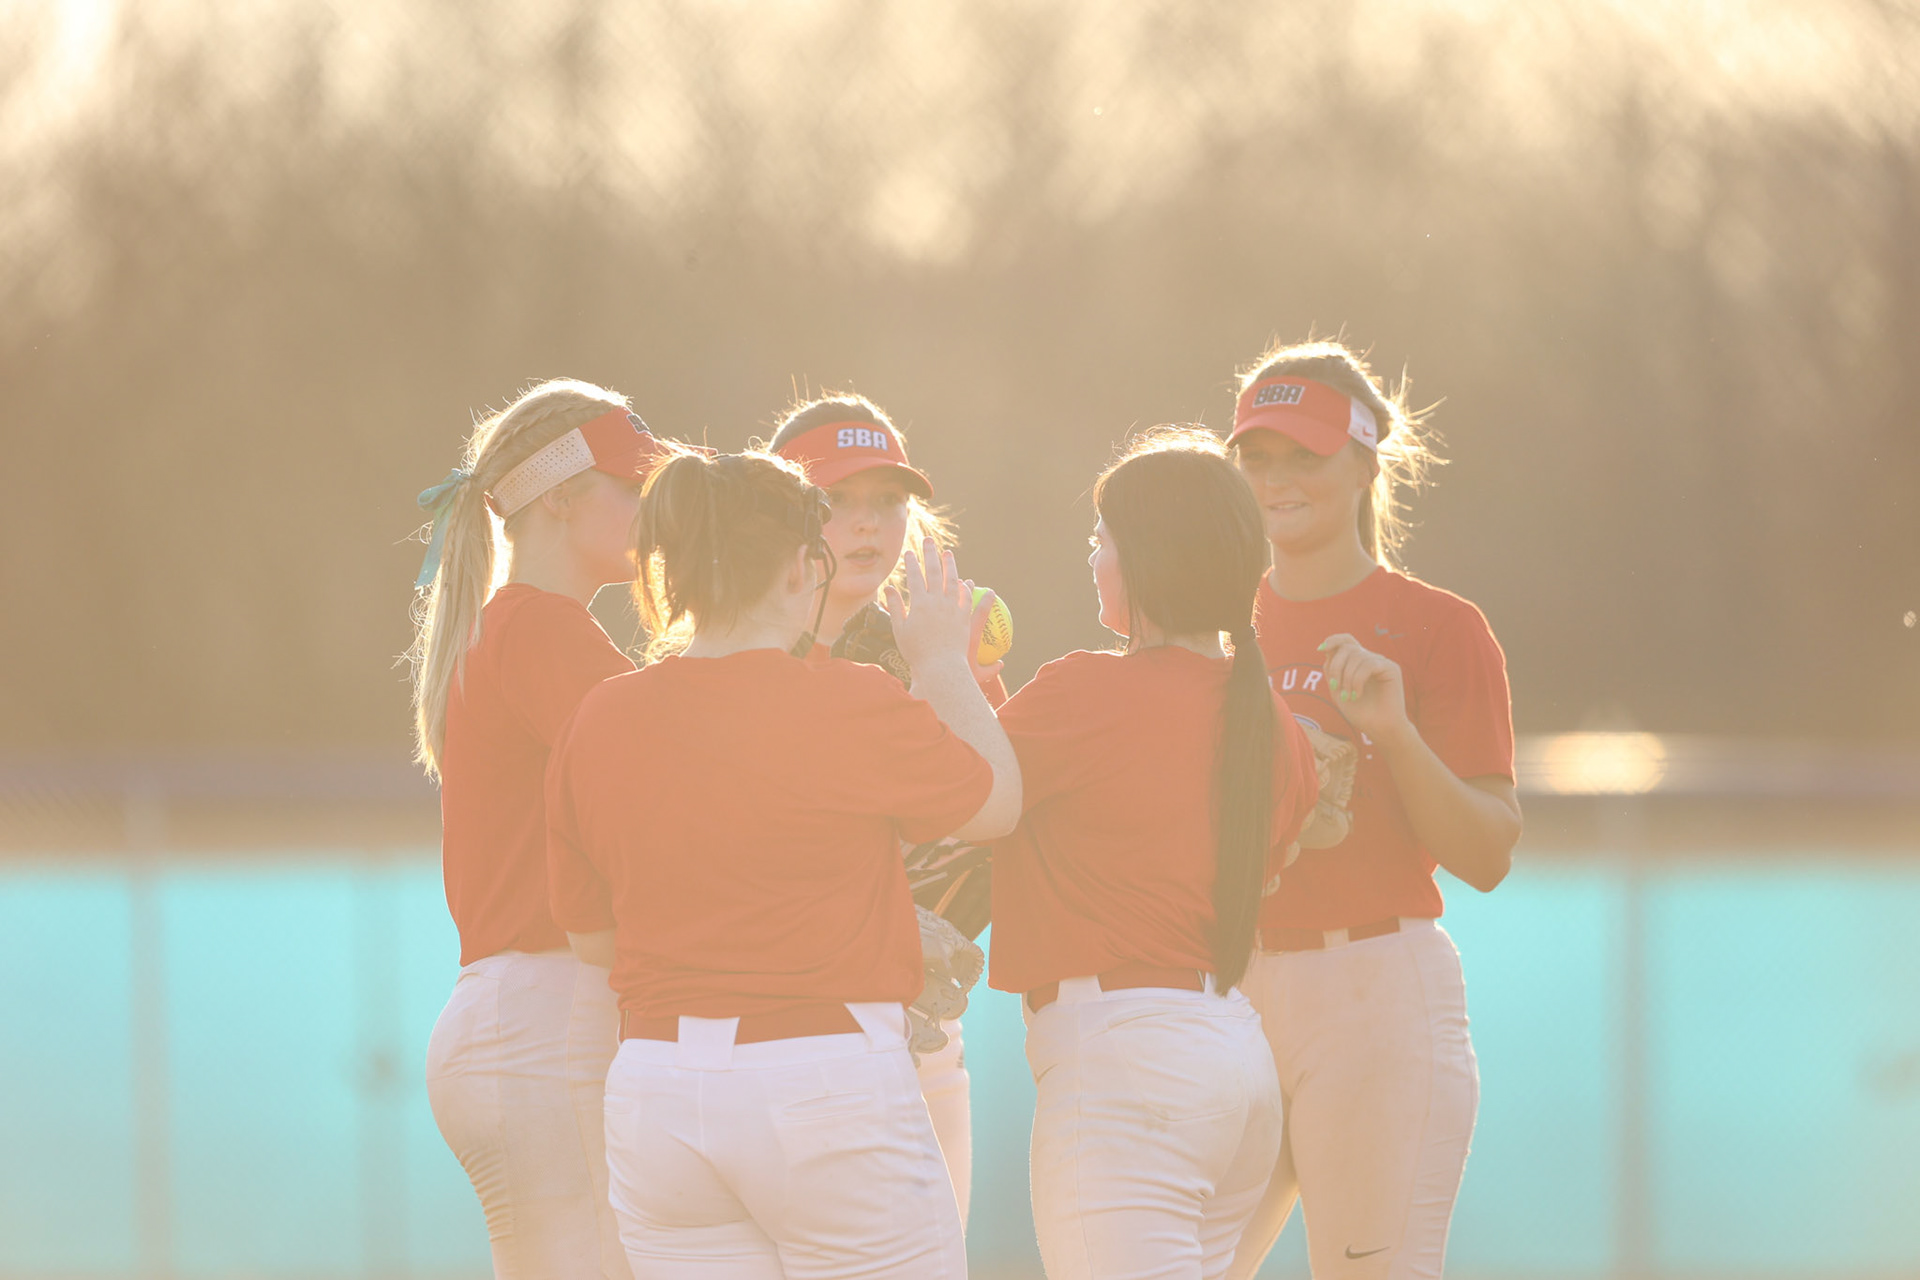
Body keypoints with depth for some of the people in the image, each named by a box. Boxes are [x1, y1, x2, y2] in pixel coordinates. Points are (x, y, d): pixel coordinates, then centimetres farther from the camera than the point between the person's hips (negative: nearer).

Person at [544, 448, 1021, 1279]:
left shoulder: (600, 722, 3)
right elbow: (996, 804, 7)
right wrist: (943, 663, 21)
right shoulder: (854, 706, -11)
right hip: (829, 1085, -5)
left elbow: (591, 935, 12)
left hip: (655, 1102, 5)